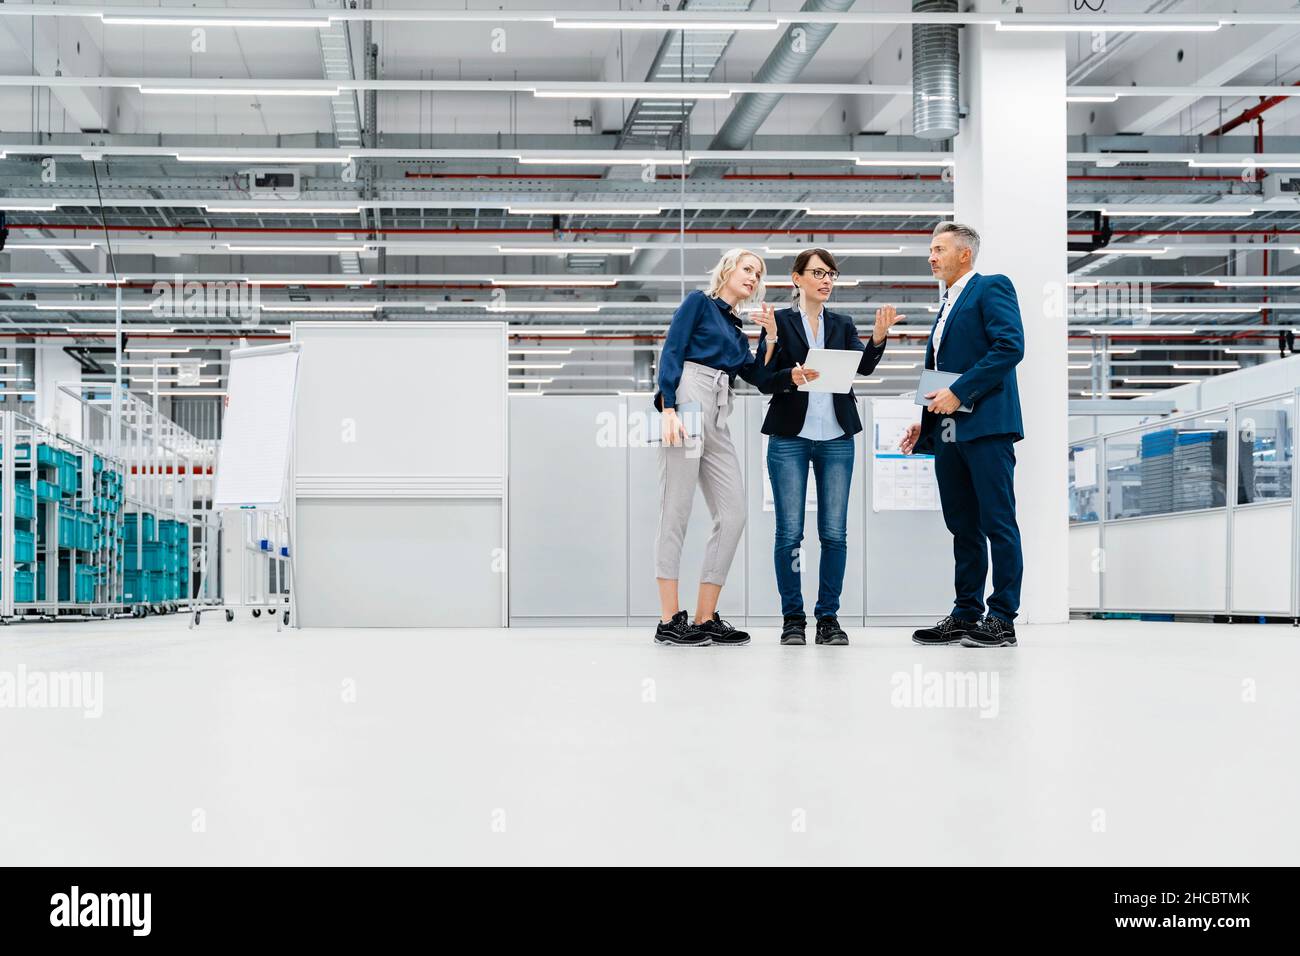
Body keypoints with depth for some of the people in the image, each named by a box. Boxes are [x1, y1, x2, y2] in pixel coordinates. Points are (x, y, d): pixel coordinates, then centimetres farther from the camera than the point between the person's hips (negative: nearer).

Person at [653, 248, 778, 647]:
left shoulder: (737, 331, 29)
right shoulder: (698, 302, 9)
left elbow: (758, 376, 17)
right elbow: (671, 353, -3)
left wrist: (770, 337, 6)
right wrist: (668, 409, -15)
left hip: (718, 422, 8)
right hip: (686, 405, -8)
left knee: (733, 516, 0)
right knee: (675, 513, -8)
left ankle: (705, 619, 5)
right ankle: (669, 621, -8)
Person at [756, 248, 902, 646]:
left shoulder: (843, 324, 14)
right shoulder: (779, 321, 3)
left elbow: (863, 367, -2)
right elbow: (764, 381, -2)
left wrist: (878, 338, -20)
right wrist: (792, 376, -22)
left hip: (837, 438, 3)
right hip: (790, 437, -3)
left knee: (835, 533, 1)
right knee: (789, 533, -2)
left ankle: (829, 617, 9)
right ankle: (793, 619, 7)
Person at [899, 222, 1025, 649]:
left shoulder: (992, 288, -3)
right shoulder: (947, 304, 24)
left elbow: (1010, 346, -16)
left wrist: (959, 392, -18)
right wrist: (925, 422, 16)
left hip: (986, 425, -9)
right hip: (949, 432, 9)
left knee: (997, 523, -6)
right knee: (962, 527, 11)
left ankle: (1002, 620, -4)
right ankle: (966, 615, 15)